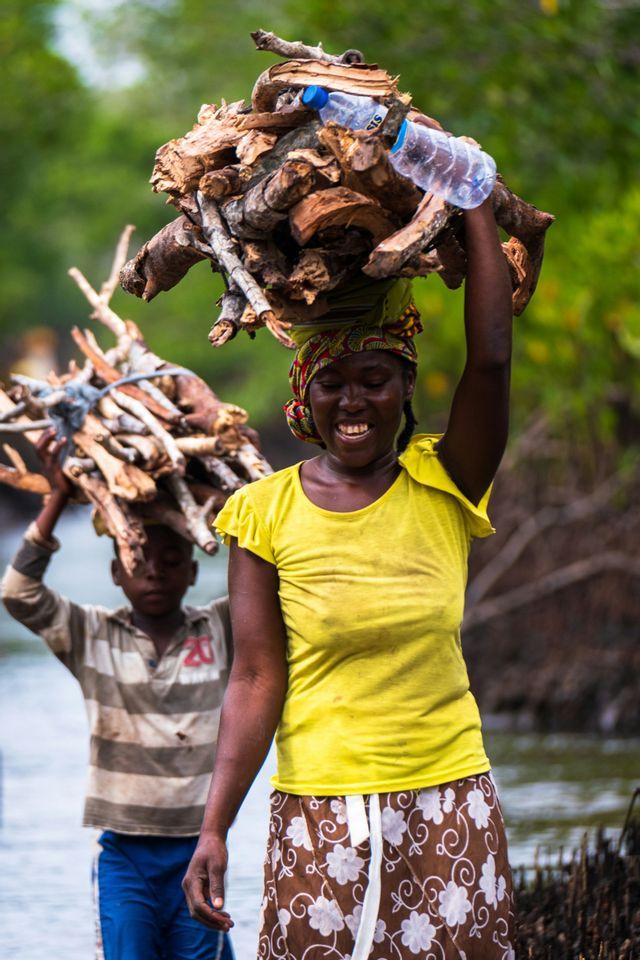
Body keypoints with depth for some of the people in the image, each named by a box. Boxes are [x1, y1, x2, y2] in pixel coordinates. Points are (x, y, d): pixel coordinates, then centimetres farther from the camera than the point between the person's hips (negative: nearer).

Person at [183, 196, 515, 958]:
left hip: (448, 803, 1)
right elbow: (256, 681, -4)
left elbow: (491, 357, -12)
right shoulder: (266, 512, -1)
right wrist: (213, 829, -12)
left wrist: (473, 202, -7)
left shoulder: (443, 488, 1)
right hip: (320, 812, -1)